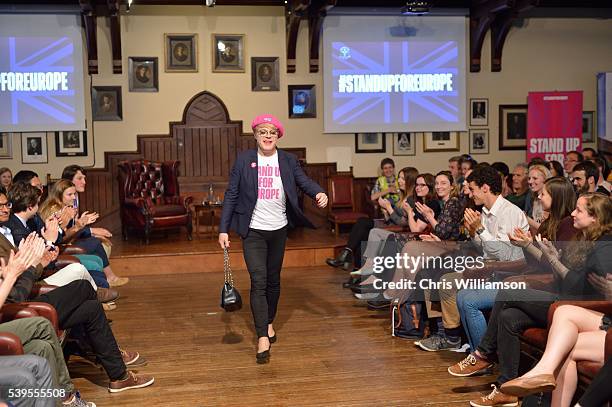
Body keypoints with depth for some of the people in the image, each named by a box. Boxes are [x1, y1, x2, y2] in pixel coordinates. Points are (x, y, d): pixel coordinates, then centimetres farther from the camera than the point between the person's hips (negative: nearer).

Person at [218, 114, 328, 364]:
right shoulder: (244, 160, -4)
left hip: (278, 230, 3)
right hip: (253, 231, -3)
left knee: (273, 280, 15)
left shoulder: (288, 161, 2)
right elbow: (231, 195, -4)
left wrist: (319, 193, -32)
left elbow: (304, 181, -9)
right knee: (258, 282, -9)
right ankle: (263, 338, -6)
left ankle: (269, 323, 36)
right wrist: (223, 229, -8)